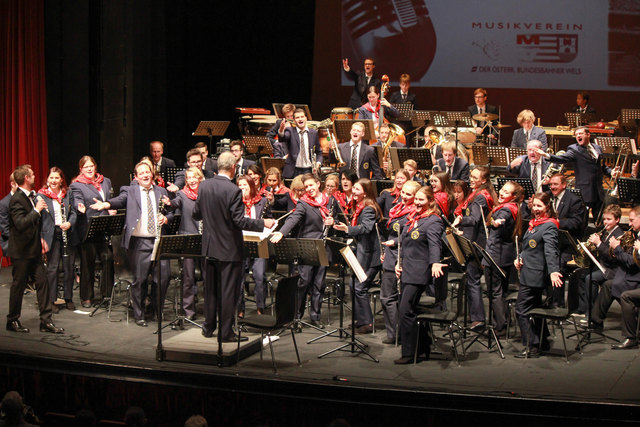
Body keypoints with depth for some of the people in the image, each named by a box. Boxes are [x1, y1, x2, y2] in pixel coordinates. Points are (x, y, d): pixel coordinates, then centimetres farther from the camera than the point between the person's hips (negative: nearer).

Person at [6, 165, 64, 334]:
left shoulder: (31, 196, 11)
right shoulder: (17, 199, -18)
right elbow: (20, 224, -29)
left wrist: (41, 238, 17)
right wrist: (37, 210, -24)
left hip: (34, 249, 9)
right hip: (21, 251, -9)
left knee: (42, 282, 6)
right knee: (19, 285, 2)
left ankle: (46, 321, 9)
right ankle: (12, 321, 16)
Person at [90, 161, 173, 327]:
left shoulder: (161, 191, 16)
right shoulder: (130, 191, 4)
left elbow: (171, 212, 23)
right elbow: (120, 200, -16)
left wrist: (166, 218, 0)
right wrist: (106, 204, -37)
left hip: (159, 240, 3)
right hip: (140, 242, -3)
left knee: (164, 275, 2)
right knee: (140, 279, 1)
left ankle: (157, 309, 25)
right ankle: (139, 315, 13)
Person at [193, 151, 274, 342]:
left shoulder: (204, 186, -1)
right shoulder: (233, 190, -19)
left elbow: (196, 215, 7)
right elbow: (239, 221, -21)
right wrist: (263, 223, -12)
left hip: (209, 247, 6)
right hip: (229, 248, -6)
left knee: (210, 289, 16)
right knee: (228, 291, 2)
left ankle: (208, 328, 24)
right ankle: (226, 332, 7)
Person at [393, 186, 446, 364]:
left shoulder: (434, 221, -9)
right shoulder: (412, 219, 17)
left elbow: (434, 244, -24)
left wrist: (435, 263, -40)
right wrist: (399, 263, 16)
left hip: (419, 273, -9)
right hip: (407, 270, 9)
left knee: (405, 311, -13)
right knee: (405, 311, 11)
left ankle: (409, 353, -6)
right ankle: (423, 346, 21)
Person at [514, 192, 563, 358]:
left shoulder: (549, 226, -14)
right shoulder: (533, 223, 15)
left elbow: (550, 250, -27)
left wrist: (553, 271, -41)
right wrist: (519, 258, 6)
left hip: (535, 275, -10)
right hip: (528, 274, 10)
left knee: (521, 310, -10)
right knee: (535, 308, 17)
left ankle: (531, 347, -5)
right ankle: (542, 342, 27)